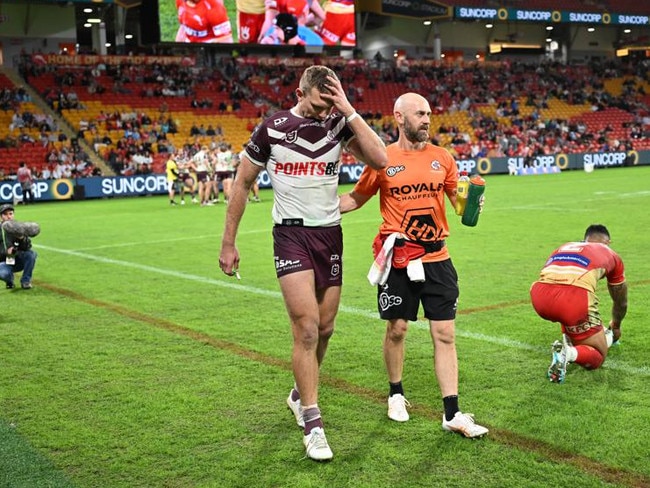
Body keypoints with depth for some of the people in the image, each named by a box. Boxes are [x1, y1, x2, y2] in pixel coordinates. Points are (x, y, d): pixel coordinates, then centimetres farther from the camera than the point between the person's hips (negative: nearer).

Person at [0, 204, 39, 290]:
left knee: (32, 254, -27)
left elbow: (27, 248, -11)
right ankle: (9, 281, 4)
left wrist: (22, 238, -30)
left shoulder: (18, 227, -2)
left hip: (18, 262, 2)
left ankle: (25, 281, -9)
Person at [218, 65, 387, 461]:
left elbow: (380, 159, -16)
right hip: (292, 234, -3)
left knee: (324, 328, 11)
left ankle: (301, 394, 36)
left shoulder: (340, 123, -1)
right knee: (307, 328, -14)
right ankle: (313, 423, -6)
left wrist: (349, 111, -18)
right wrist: (229, 243, 4)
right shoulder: (272, 129, -6)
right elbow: (242, 184, 3)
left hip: (330, 234, 4)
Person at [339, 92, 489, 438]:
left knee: (445, 334, 1)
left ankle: (452, 414, 6)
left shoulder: (442, 157, 4)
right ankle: (396, 395, 32)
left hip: (436, 259, 2)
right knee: (396, 329, 9)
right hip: (398, 260, -2)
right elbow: (356, 198, 8)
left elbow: (457, 196, 15)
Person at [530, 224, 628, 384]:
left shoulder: (564, 247, 38)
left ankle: (568, 340, 19)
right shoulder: (611, 255, 30)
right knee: (597, 357, 14)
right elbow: (621, 302, 44)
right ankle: (568, 353, -17)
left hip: (540, 296, 4)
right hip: (575, 297, -4)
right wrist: (616, 327, 67)